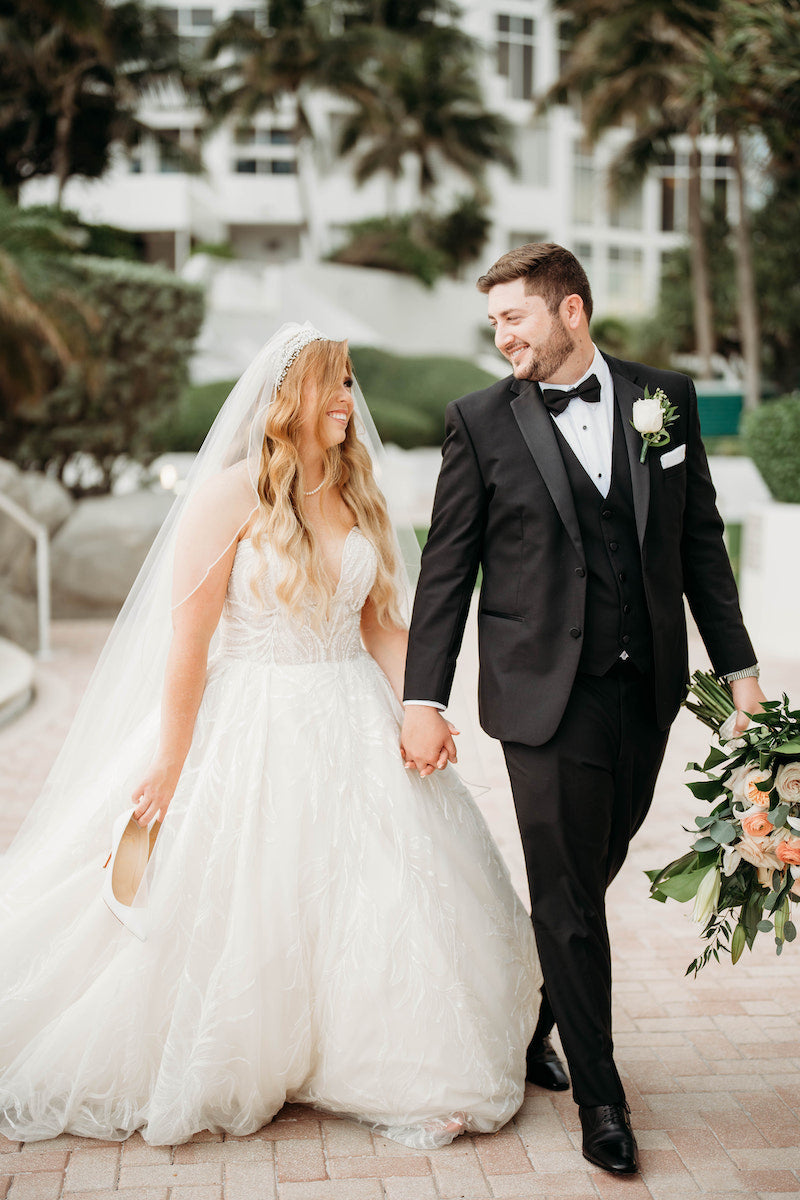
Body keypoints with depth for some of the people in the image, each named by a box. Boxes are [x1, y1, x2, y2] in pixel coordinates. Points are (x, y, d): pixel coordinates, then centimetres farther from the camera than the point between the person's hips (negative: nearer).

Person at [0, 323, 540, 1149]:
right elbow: (188, 638, -10)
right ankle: (211, 1079, 26)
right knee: (236, 917, 5)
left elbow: (381, 624, 11)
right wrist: (171, 762, -11)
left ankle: (415, 1077, 19)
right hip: (257, 731, -5)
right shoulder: (232, 494, -9)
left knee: (400, 891, 3)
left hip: (355, 731, 5)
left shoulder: (358, 498, 8)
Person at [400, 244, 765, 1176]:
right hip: (546, 692, -3)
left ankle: (528, 1030, 36)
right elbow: (446, 568, 0)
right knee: (568, 896, 1)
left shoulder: (665, 398, 5)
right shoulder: (481, 420, -1)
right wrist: (423, 697, -4)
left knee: (588, 878, 13)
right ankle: (599, 1095, 16)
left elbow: (700, 541, 10)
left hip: (646, 688, 3)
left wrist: (738, 665, 7)